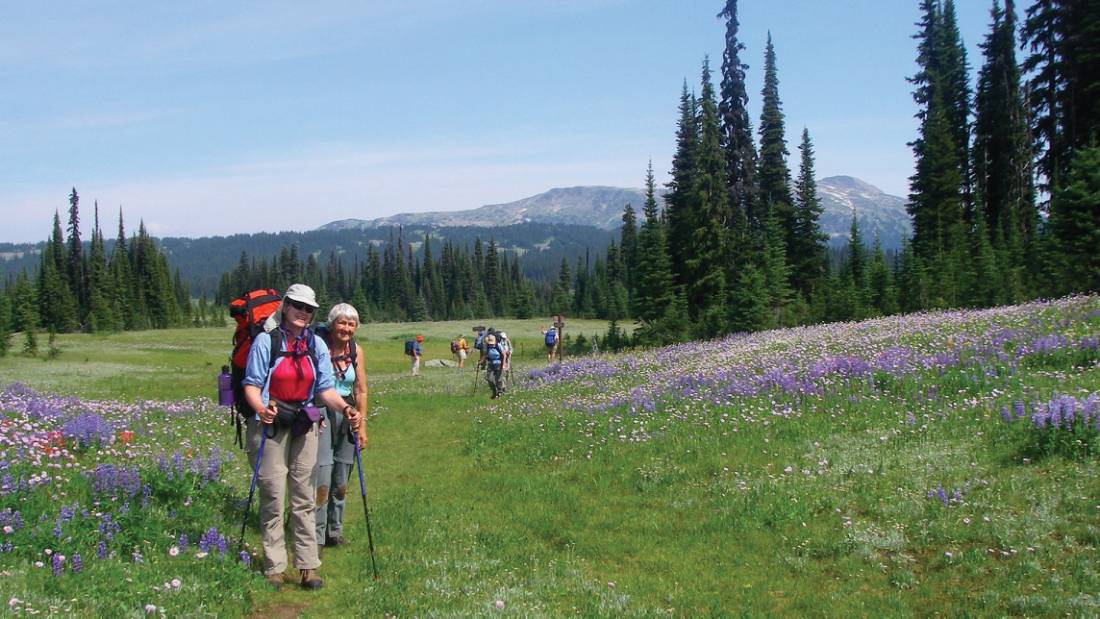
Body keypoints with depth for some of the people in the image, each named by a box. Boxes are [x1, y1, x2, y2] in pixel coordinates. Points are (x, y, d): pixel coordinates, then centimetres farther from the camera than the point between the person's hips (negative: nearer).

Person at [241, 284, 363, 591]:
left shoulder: (317, 344, 4)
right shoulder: (266, 341, -9)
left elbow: (325, 388, 5)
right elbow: (252, 384, -11)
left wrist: (345, 408, -13)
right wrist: (260, 409, -30)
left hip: (304, 426, 4)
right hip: (269, 425, -4)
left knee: (303, 497, 6)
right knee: (273, 497, -1)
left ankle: (308, 566, 11)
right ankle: (274, 567, 9)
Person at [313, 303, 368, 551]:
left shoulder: (356, 350, 3)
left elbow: (361, 391, 10)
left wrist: (362, 426, 8)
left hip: (347, 414, 5)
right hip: (320, 412, -5)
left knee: (341, 479, 12)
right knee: (321, 476, -12)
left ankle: (335, 532, 25)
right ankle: (316, 537, -5)